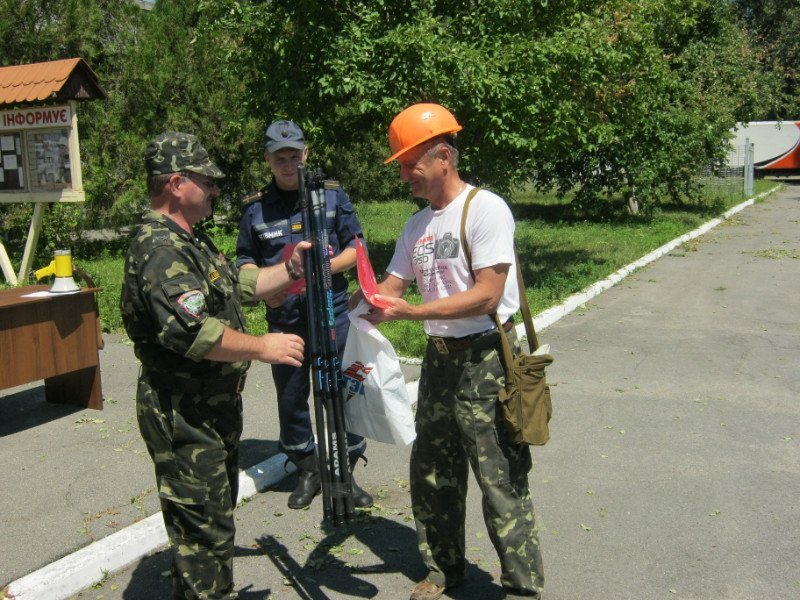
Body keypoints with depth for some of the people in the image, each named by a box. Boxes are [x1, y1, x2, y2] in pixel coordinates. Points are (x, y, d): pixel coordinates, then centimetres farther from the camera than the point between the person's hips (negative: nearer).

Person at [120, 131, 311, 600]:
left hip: (215, 407, 11)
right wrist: (261, 347, -23)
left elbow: (238, 285, 22)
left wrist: (291, 269, 11)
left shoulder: (191, 240, 13)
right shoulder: (160, 249, -22)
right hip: (183, 416, -11)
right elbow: (191, 332, -31)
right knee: (204, 529, 0)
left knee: (217, 517, 23)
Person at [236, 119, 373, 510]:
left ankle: (345, 472, 19)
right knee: (291, 396, 9)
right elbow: (246, 260, 12)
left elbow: (356, 249, 3)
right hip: (284, 318, 1)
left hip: (332, 313, -1)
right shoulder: (256, 208, 5)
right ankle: (307, 471, 28)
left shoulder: (332, 196, 3)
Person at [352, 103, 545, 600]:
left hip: (487, 359, -8)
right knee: (432, 474, 16)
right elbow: (391, 286, 11)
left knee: (501, 482, -2)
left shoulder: (485, 209, -13)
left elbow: (486, 296, -21)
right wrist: (356, 304, -10)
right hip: (440, 358, 8)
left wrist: (409, 312, -26)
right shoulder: (417, 225, 11)